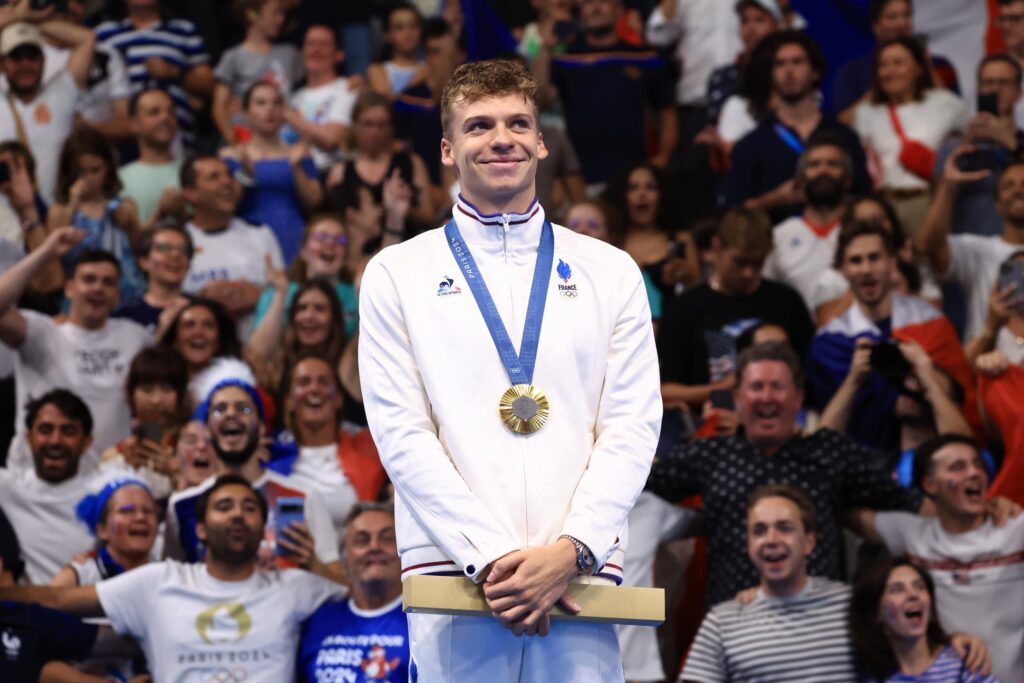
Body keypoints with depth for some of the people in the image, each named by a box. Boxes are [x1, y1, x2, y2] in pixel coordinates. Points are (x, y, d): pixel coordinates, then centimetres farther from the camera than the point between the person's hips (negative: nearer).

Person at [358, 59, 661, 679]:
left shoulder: (611, 272, 13)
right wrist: (490, 556, -10)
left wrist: (570, 551, -9)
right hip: (454, 569, -1)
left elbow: (632, 429, 6)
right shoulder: (397, 274, 9)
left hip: (580, 573, 1)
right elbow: (401, 433, 1)